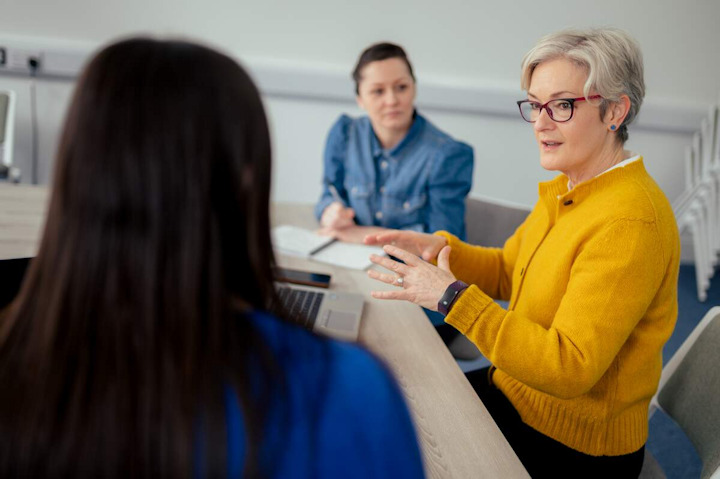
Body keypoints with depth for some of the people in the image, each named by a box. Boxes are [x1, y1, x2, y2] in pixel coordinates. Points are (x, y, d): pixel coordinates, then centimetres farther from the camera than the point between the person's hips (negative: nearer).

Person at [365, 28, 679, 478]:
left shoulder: (630, 223, -28)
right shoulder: (566, 189, 3)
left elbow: (569, 368, -31)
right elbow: (506, 271, 14)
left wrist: (453, 296, -32)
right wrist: (441, 248, -5)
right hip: (516, 390, 8)